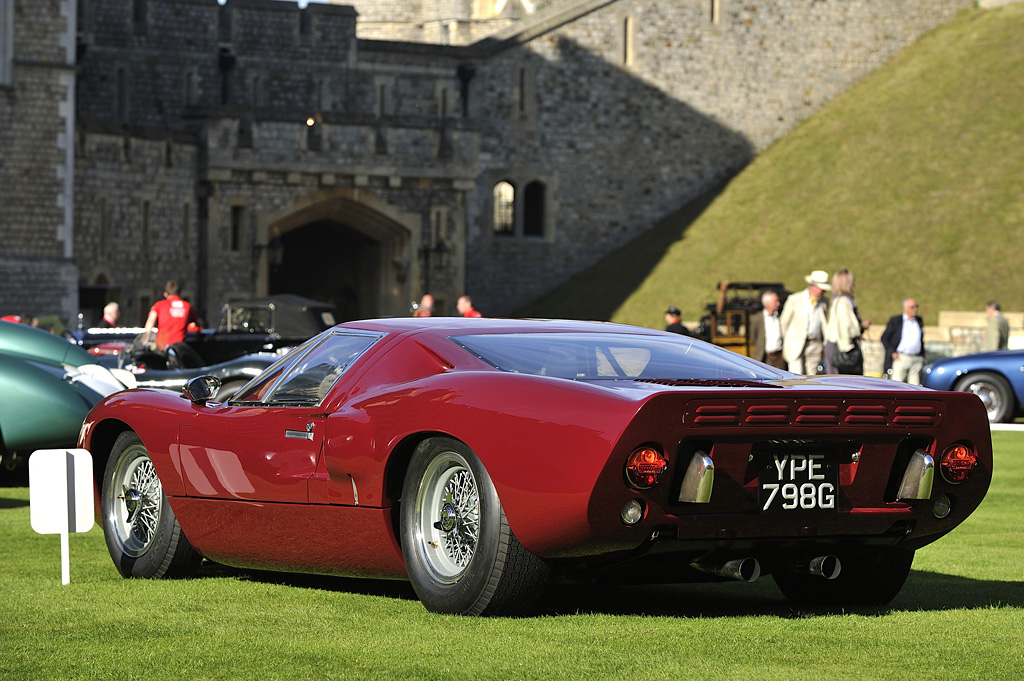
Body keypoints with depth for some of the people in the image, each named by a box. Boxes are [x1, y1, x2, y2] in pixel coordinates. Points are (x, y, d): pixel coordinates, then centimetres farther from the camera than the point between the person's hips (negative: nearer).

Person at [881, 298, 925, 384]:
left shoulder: (919, 320, 15)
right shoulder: (895, 320, 3)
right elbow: (884, 338, 3)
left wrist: (922, 357, 14)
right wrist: (892, 352, -8)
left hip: (917, 360, 4)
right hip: (900, 359, -4)